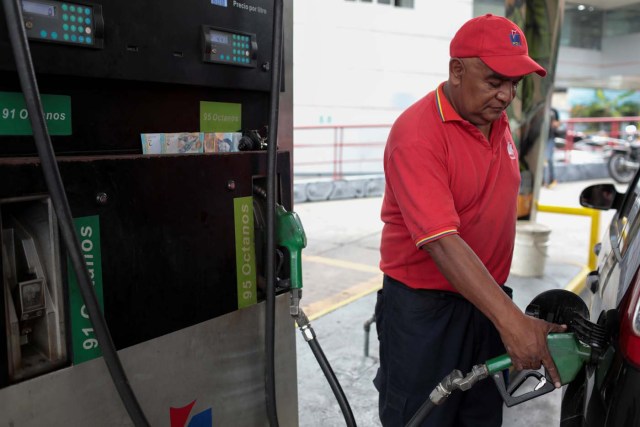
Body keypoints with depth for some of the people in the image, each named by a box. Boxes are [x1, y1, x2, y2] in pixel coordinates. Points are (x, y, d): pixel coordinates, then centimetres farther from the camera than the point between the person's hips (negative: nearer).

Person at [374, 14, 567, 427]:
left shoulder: (498, 122, 5)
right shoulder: (417, 134, -22)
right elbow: (441, 241, -29)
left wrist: (505, 309, 14)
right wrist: (511, 320, -33)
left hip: (486, 301, 8)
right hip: (424, 310, -7)